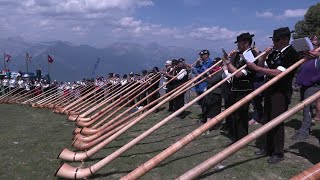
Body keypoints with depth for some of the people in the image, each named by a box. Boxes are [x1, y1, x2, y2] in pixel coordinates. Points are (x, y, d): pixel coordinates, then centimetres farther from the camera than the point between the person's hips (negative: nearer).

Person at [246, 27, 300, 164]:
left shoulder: (292, 54, -13)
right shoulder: (275, 52, 9)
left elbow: (277, 73, -24)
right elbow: (261, 65, 14)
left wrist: (256, 67, -24)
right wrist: (265, 55, -4)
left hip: (281, 92, -7)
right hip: (270, 90, 8)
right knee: (267, 120, 13)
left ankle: (278, 153, 11)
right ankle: (268, 148, 28)